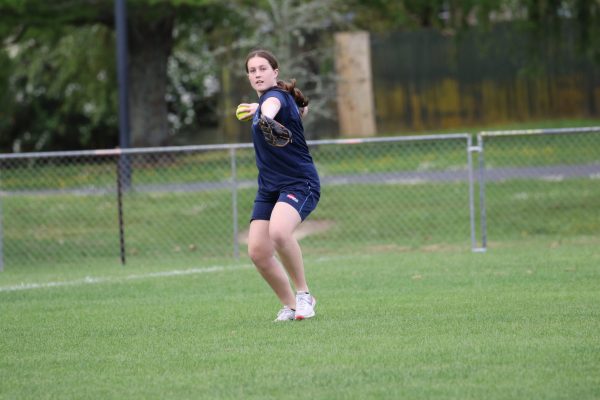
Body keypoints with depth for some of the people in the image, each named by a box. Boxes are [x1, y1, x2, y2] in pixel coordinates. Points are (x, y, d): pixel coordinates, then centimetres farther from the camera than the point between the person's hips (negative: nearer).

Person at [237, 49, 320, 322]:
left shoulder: (276, 95, -14)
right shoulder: (265, 100, 13)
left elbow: (273, 105, -43)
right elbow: (301, 108, 34)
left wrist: (265, 115, -67)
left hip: (299, 183, -9)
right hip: (269, 187, 9)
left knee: (279, 232, -35)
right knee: (257, 251, -8)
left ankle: (303, 293, -17)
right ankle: (290, 305, 9)